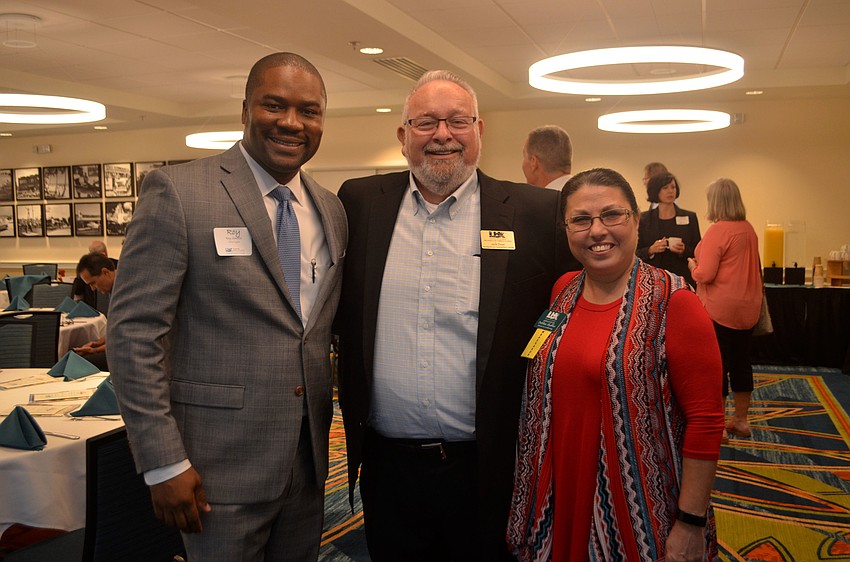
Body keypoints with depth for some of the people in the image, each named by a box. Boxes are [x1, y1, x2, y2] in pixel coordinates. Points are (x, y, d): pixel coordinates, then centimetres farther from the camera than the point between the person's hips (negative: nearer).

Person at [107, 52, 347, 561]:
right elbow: (134, 331, -12)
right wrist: (163, 462, -15)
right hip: (220, 466, -5)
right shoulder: (177, 191, -10)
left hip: (309, 460, 6)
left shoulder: (331, 210, 8)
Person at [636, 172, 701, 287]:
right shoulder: (644, 219, 6)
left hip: (683, 280, 0)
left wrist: (684, 250, -11)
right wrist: (651, 250, -13)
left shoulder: (690, 217, 8)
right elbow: (636, 254, 6)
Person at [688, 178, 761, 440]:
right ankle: (741, 421, 26)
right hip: (748, 307, 7)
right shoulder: (749, 229, 6)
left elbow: (705, 274, -20)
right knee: (741, 361, 15)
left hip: (719, 309, -7)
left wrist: (693, 266, 1)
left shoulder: (717, 231, -17)